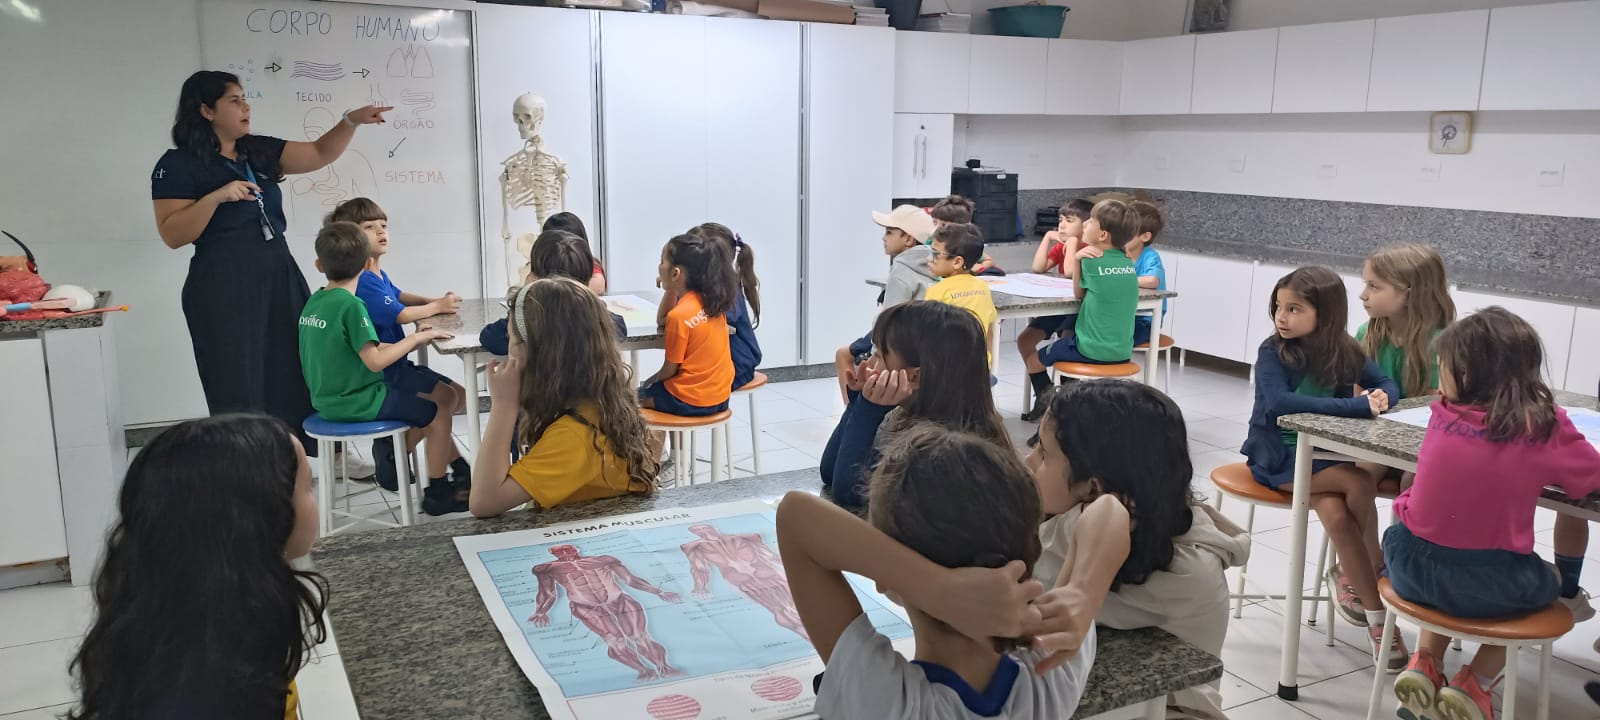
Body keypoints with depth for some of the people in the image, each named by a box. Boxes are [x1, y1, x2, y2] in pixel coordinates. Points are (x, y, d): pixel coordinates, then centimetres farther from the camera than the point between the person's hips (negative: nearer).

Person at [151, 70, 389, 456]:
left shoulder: (260, 150, 12)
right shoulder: (178, 165, -5)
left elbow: (320, 154, 10)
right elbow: (172, 235, -10)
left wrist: (351, 121, -4)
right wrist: (216, 196, -22)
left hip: (280, 277, 6)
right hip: (224, 287, -6)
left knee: (293, 376, 10)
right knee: (240, 388, 0)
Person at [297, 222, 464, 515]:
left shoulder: (313, 303, 5)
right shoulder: (350, 305, -21)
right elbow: (375, 361, -24)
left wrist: (406, 343, 7)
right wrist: (415, 339, -13)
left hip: (328, 400, 9)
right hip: (356, 402, -9)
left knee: (424, 404, 21)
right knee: (438, 414, 1)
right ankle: (437, 493, 10)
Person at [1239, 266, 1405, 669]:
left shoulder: (1345, 352, 0)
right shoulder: (1273, 352, -14)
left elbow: (1389, 384, 7)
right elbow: (1278, 401, -31)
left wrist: (1380, 397, -19)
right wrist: (1357, 405, -33)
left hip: (1324, 453, 4)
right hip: (1278, 456, -4)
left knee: (1335, 512, -25)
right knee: (1360, 484, -25)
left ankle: (1376, 619, -5)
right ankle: (1377, 567, -1)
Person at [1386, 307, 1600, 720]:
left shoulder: (1444, 415, -1)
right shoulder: (1546, 428, -8)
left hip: (1413, 569, 2)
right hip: (1491, 589, -2)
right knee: (1547, 580, 32)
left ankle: (1426, 663, 20)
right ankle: (1476, 684, 20)